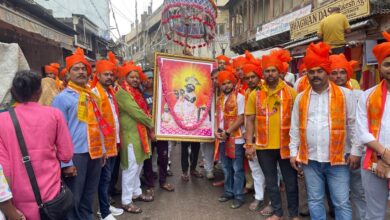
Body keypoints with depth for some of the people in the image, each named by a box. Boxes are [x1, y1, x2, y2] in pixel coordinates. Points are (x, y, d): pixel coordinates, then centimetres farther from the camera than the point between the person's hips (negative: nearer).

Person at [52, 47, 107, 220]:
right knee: (74, 199, 7)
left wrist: (102, 149, 15)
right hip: (76, 155, -6)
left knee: (89, 196, 19)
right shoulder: (62, 98, -7)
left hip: (94, 153, 6)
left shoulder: (92, 96, 11)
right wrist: (66, 162, -14)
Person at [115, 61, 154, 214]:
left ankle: (136, 192, 31)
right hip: (130, 134, -9)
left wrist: (149, 129, 2)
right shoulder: (122, 92, -13)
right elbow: (135, 112, -18)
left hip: (141, 133, 9)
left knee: (138, 165, 17)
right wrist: (151, 125, -8)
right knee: (131, 168, -4)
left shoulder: (136, 92, 17)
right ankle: (126, 201, 7)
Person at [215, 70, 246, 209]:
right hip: (222, 139, 6)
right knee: (226, 168, 15)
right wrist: (217, 131, -2)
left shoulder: (239, 97, -8)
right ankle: (228, 192, 29)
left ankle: (239, 196, 13)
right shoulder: (219, 99, 11)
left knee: (237, 169, 2)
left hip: (236, 138, -6)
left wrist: (227, 132, -14)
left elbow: (241, 119, -13)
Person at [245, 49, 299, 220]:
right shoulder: (255, 94, 0)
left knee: (291, 181, 12)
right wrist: (249, 144, -2)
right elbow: (250, 120, 3)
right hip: (264, 146, 1)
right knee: (270, 182, 15)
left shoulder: (291, 92, -2)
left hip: (286, 145, -1)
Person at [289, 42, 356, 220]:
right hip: (309, 159, 3)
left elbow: (353, 124, 0)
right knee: (314, 200, 15)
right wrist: (293, 152, 6)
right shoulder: (301, 97, 6)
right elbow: (295, 127, 8)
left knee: (342, 203, 6)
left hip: (337, 159, -2)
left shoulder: (344, 94, -2)